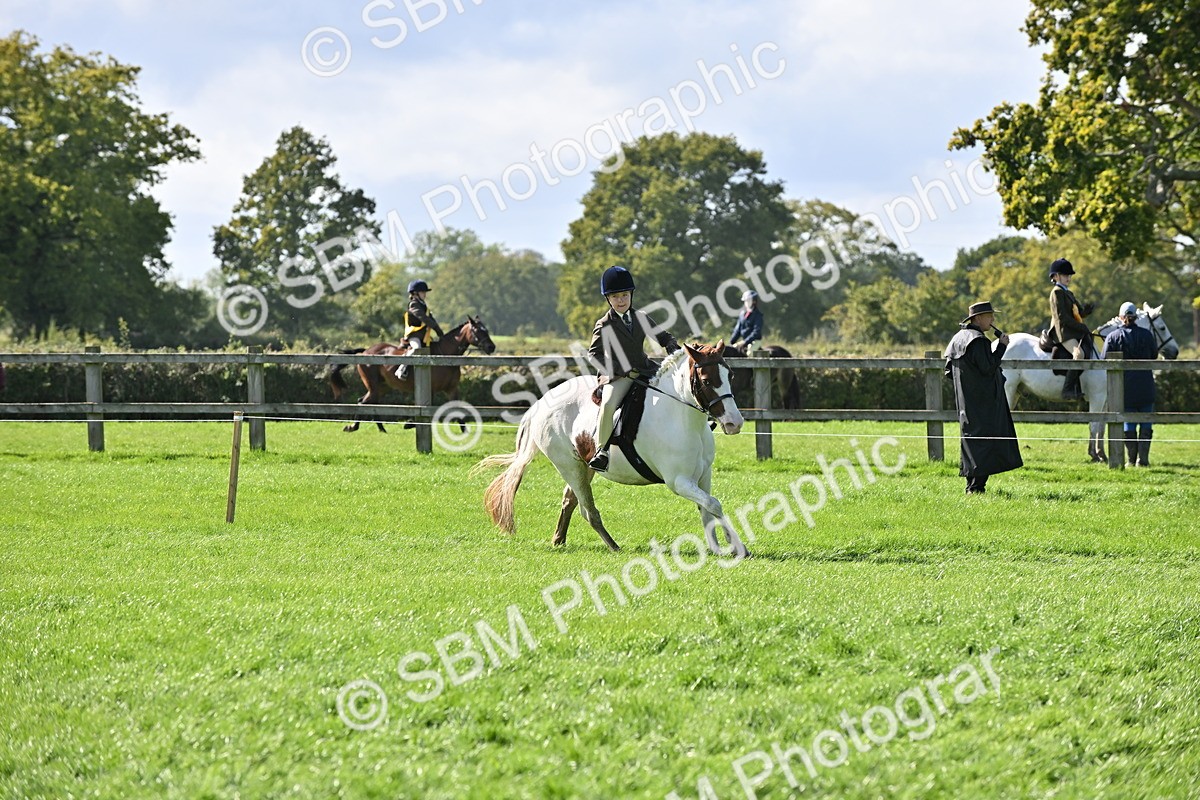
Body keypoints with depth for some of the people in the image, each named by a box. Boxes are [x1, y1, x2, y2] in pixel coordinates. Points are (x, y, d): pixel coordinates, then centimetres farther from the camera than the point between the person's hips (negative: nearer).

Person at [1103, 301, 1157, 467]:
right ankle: (1143, 459, 2)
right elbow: (1154, 356, 11)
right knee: (1146, 423, 7)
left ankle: (1130, 460, 6)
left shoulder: (1113, 337, -4)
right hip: (1145, 385, 0)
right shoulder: (1146, 335, -2)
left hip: (1125, 386, 0)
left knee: (1128, 424, 7)